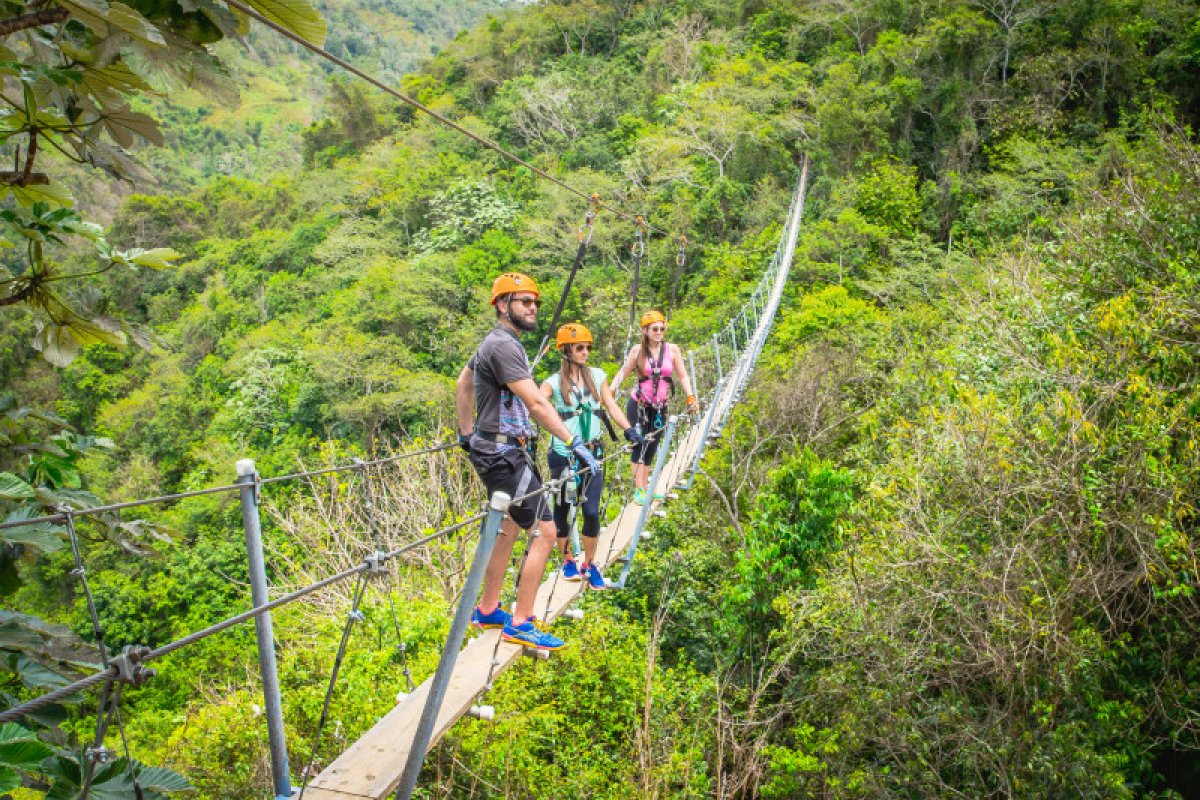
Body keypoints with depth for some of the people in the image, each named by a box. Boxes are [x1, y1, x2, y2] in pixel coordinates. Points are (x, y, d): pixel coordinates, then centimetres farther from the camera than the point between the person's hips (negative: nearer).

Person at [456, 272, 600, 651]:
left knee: (509, 528, 19)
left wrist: (466, 433, 30)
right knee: (545, 530, -9)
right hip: (504, 453, -11)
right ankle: (520, 623, -3)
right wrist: (574, 442, -27)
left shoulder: (495, 343, 15)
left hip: (496, 451, 11)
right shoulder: (504, 345, -18)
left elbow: (462, 385, 28)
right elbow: (535, 403, -26)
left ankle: (487, 611, 29)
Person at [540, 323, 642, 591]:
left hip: (592, 454, 2)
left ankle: (589, 564, 14)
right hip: (563, 455, -2)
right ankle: (567, 561, 27)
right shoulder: (554, 382, -1)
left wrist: (629, 430, -6)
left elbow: (611, 406, 7)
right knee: (562, 509, 9)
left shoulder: (597, 376, 8)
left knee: (591, 511, -5)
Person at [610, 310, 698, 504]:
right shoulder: (638, 350, -6)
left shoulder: (672, 349, -2)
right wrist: (609, 393, -15)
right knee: (640, 444, -9)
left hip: (660, 407, 3)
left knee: (651, 447, 8)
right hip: (638, 405, -2)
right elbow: (622, 373, -4)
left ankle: (645, 488, 16)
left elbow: (683, 376, 3)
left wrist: (690, 397, -8)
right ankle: (638, 489, -8)